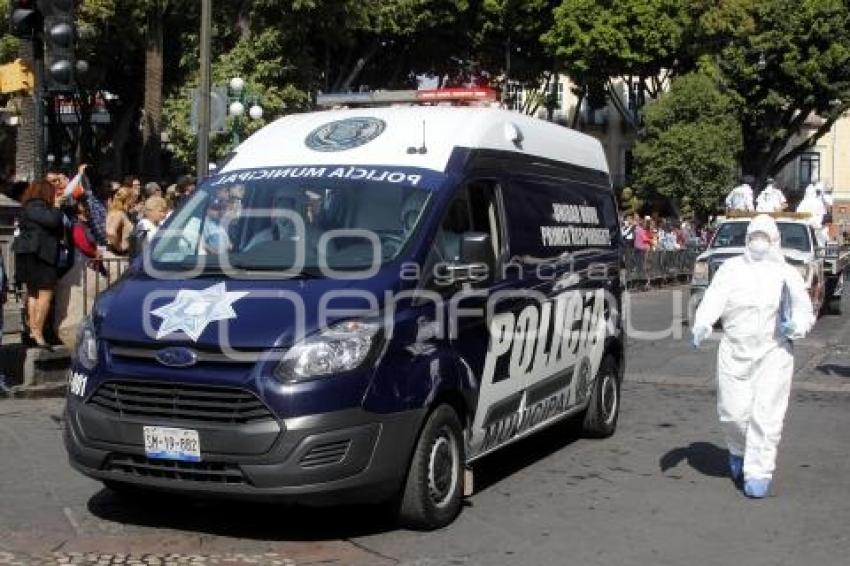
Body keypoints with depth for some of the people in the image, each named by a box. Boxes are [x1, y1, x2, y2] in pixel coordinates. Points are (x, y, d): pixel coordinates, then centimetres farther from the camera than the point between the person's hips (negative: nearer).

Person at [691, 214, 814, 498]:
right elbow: (713, 298, -6)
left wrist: (796, 325, -17)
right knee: (733, 411, 1)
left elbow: (804, 309, 7)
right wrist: (702, 325, -25)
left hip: (773, 351, 0)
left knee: (766, 415, -5)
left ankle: (759, 473, 4)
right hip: (734, 350, 1)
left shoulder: (787, 273, 10)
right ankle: (739, 451, 32)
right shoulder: (731, 269, 8)